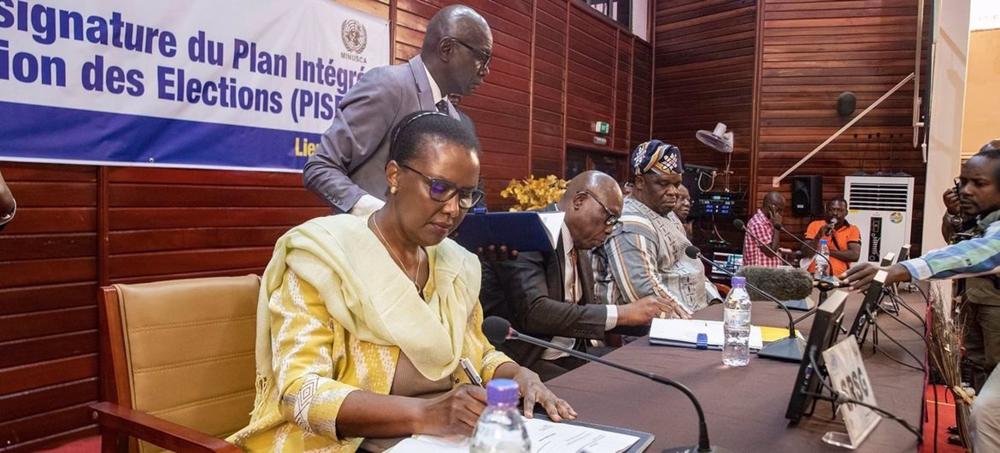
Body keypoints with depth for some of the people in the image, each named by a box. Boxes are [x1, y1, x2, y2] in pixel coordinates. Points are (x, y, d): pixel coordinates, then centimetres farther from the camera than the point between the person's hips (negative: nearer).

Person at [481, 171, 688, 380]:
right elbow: (533, 311, -26)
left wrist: (648, 315, 1)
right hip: (523, 361, -8)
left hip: (569, 358, 8)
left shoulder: (579, 247, 10)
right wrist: (621, 313, -23)